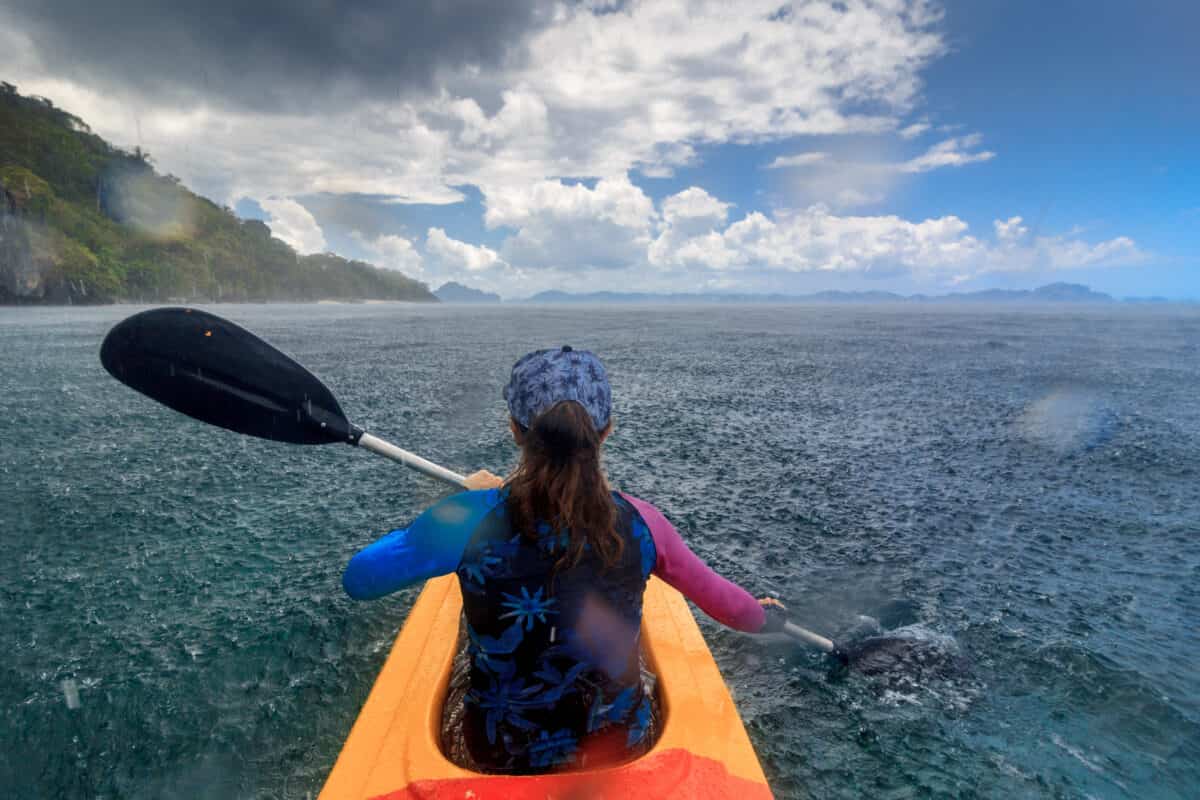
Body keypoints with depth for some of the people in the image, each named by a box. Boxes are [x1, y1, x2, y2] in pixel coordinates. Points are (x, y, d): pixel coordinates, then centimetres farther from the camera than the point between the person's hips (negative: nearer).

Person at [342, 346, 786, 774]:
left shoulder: (471, 519, -25)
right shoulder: (640, 524, -19)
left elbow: (358, 579, -12)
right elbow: (721, 599, -3)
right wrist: (764, 616, 20)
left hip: (500, 755, 0)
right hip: (621, 746, 1)